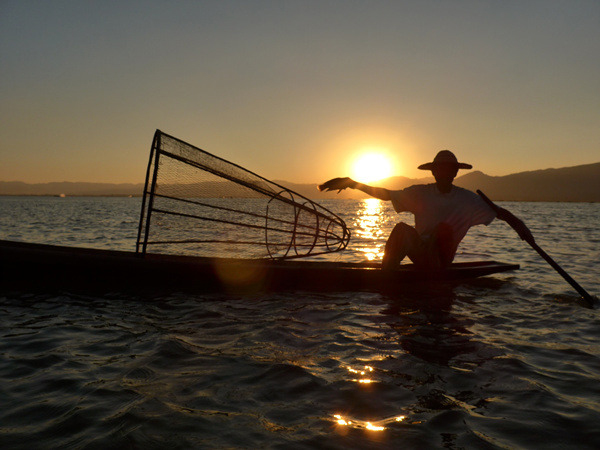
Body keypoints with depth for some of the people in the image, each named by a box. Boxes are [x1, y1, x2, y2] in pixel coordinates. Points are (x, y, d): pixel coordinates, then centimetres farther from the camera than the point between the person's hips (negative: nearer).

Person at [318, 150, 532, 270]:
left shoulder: (466, 199, 4)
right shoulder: (420, 193, 5)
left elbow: (499, 212, 3)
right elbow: (385, 194, 1)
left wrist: (518, 225, -17)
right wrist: (352, 184, -8)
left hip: (442, 257, -1)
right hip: (419, 253, 1)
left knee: (444, 226, -27)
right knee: (402, 228, -28)